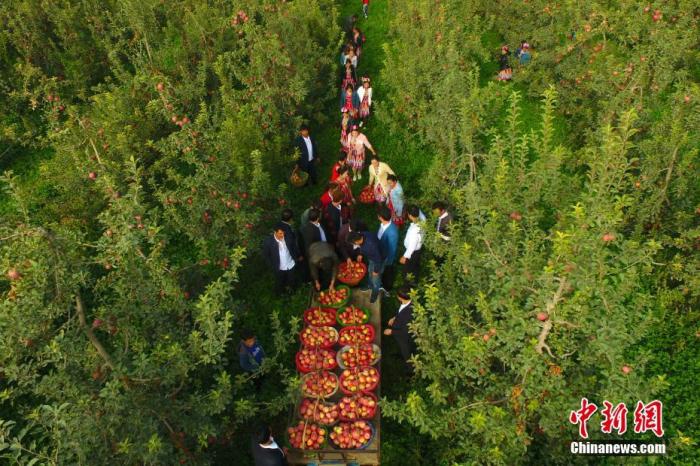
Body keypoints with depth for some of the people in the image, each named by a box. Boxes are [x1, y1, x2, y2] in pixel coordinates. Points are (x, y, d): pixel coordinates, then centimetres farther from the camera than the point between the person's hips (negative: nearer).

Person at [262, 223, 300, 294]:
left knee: (293, 284, 21)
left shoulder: (288, 237, -15)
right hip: (279, 269, -2)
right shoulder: (268, 241, -22)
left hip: (291, 266, 2)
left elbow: (294, 247, 3)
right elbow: (265, 255, -11)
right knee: (280, 285, 20)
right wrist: (272, 267, -11)